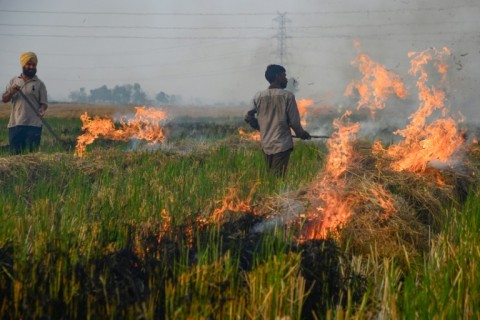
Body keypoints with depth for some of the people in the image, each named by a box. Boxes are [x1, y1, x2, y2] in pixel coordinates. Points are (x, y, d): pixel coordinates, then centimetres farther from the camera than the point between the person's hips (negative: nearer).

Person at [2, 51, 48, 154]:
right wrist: (11, 92, -9)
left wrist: (42, 110, -19)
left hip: (33, 125, -2)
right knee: (15, 153, 1)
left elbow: (44, 102, 3)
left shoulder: (40, 84, 7)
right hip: (15, 124, 2)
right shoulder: (14, 81, 14)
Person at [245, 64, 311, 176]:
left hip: (266, 145, 5)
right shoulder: (287, 96, -7)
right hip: (282, 144, -5)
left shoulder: (258, 97, 4)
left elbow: (248, 117, 7)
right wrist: (301, 134, 12)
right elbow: (294, 122, -7)